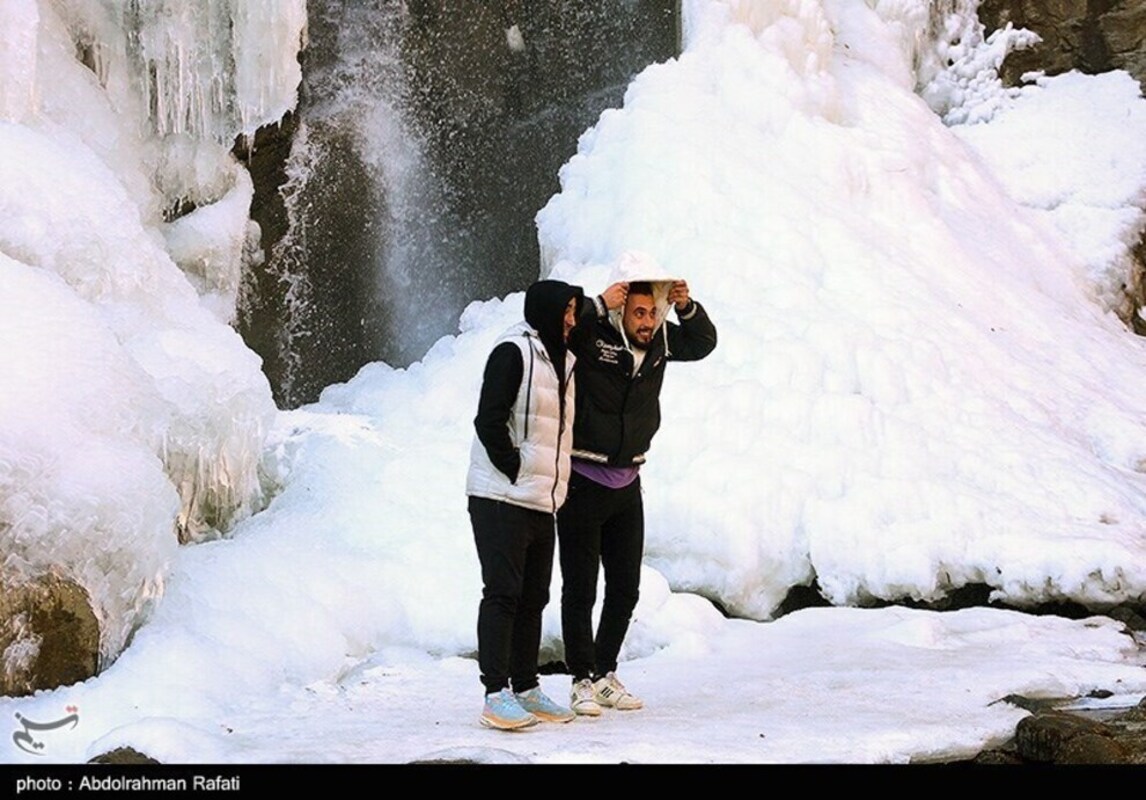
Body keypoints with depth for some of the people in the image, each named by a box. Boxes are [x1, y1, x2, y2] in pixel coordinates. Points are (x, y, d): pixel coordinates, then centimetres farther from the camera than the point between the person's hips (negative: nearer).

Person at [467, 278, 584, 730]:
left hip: (541, 502, 8)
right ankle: (497, 695, -7)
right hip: (502, 497, -8)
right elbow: (489, 421, -16)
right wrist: (516, 472, -15)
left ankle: (526, 689, 18)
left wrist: (553, 485, 13)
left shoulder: (560, 362, 17)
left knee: (533, 598, 11)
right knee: (503, 593, -9)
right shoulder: (513, 352, -9)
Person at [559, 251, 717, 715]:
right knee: (580, 588, 1)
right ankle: (583, 681, 12)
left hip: (627, 484, 6)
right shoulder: (591, 335, -16)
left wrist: (687, 308, -5)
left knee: (625, 588, 12)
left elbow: (702, 344, 13)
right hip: (582, 482, -6)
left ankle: (605, 672, 27)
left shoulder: (658, 340, 0)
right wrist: (600, 306, -34)